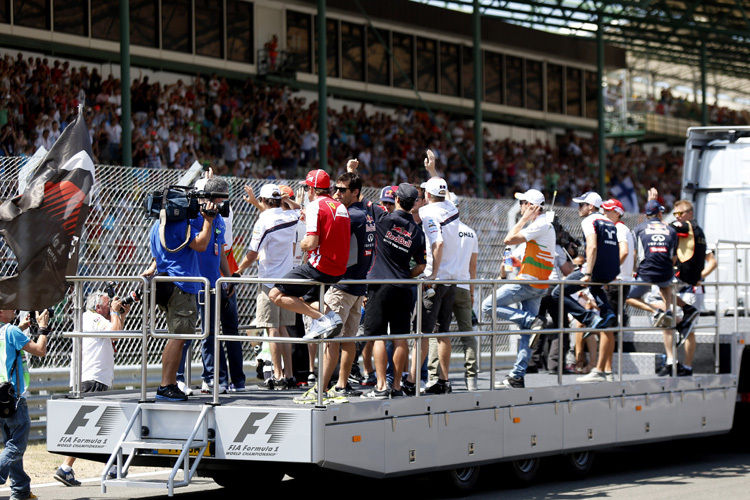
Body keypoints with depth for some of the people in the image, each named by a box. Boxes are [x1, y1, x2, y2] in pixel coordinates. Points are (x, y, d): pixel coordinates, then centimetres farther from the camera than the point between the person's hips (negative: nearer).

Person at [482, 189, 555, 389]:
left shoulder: (540, 225, -13)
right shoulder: (545, 224, 19)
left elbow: (509, 239, -16)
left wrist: (524, 219, -8)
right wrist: (520, 263, 20)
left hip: (528, 282, -10)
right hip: (538, 286, 10)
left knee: (488, 305, -7)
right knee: (525, 333, 6)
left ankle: (532, 321, -14)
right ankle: (517, 377, 6)